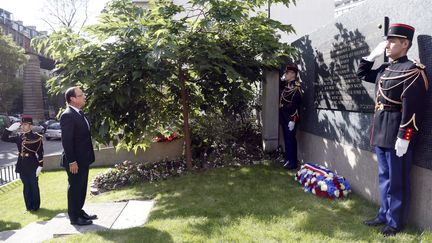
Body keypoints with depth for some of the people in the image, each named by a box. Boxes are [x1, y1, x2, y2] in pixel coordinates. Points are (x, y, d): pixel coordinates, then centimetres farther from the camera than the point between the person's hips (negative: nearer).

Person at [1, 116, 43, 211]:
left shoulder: (36, 137, -9)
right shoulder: (18, 137, 6)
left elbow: (40, 153, -10)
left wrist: (40, 166, -14)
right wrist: (10, 129, -8)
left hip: (33, 166, -5)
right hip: (22, 166, 5)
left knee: (34, 186, 6)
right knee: (26, 187, 13)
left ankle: (35, 206, 18)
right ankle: (29, 206, 24)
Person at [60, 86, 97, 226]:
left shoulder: (79, 113, 12)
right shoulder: (68, 115, -18)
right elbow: (66, 141, -21)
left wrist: (88, 157, 15)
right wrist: (72, 161, -22)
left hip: (83, 159, 9)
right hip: (75, 161, -9)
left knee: (81, 188, 18)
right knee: (75, 188, 3)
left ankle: (79, 212, 31)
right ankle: (74, 217, 15)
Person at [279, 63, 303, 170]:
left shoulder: (296, 87, -14)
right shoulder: (285, 85, 11)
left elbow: (296, 105, -19)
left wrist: (292, 120, -22)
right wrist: (282, 80, 12)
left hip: (290, 118, -8)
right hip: (284, 117, 8)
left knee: (290, 139, -3)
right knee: (286, 138, 16)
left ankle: (293, 162, 6)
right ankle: (287, 158, 28)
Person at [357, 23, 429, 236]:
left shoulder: (413, 71, -13)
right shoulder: (384, 69, 12)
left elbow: (411, 108, -18)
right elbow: (361, 74, 27)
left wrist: (404, 137, -21)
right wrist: (373, 54, 12)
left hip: (396, 133, -8)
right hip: (381, 131, 8)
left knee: (397, 180, 4)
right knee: (384, 177, 17)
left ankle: (396, 222, 18)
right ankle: (384, 214, 30)